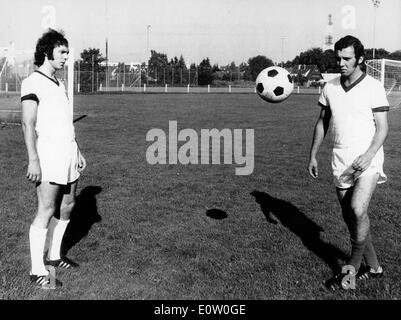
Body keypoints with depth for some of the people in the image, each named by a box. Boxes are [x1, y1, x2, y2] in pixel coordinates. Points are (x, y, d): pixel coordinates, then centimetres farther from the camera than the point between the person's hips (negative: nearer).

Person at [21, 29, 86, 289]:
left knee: (67, 206, 11)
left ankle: (53, 255, 26)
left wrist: (78, 151, 19)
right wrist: (33, 160, -19)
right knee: (47, 211, -7)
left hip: (68, 153, 8)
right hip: (48, 154, -8)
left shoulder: (59, 84, 18)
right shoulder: (33, 82, -6)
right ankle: (38, 270, 1)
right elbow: (28, 124, -13)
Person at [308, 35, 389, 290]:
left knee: (357, 210, -23)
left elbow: (382, 127, -7)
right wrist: (313, 156, 12)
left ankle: (353, 267, -4)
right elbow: (322, 123, 16)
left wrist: (368, 155, -23)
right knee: (350, 217, 9)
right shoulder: (330, 88, 8)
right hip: (341, 162, 5)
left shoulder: (373, 87, -5)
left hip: (368, 161, -5)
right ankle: (373, 266, 27)